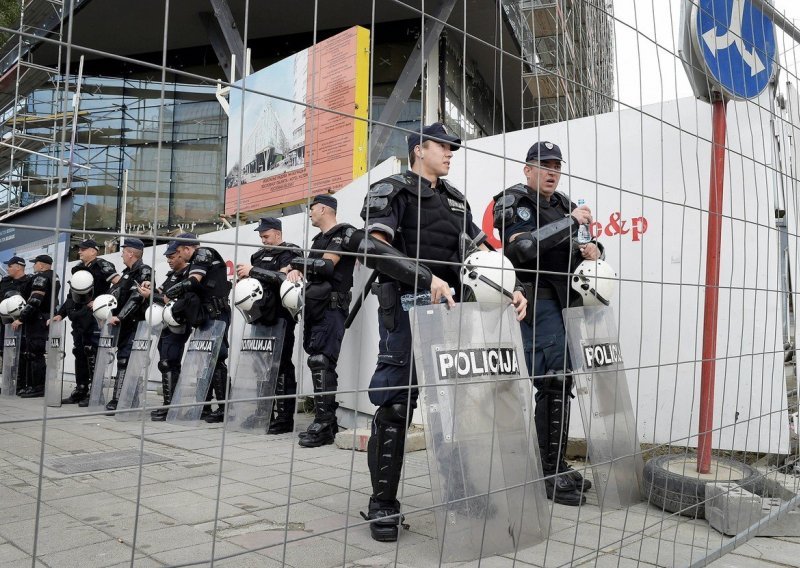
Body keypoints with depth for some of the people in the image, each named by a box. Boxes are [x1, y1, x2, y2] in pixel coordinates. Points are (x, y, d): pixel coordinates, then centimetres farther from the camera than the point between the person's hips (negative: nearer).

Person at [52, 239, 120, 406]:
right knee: (79, 353, 11)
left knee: (92, 354, -6)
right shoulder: (78, 269, 18)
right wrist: (60, 314, 16)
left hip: (94, 318, -8)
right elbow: (72, 296, 22)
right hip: (79, 318, 8)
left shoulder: (101, 265, -6)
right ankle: (80, 391, 19)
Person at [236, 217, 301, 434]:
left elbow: (282, 278, -21)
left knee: (282, 367, -8)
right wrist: (245, 274, 4)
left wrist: (253, 271, -18)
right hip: (262, 317, 8)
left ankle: (285, 417, -5)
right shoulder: (260, 255, 19)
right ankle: (263, 412, 21)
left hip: (280, 318, -8)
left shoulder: (289, 254, -5)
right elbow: (256, 280, 26)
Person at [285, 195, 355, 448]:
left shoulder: (344, 233, -4)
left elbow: (327, 265, -15)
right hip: (314, 306, 9)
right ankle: (328, 420, 15)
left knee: (321, 362, -15)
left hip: (331, 306, -9)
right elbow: (311, 268, 16)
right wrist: (295, 271, -6)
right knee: (320, 363, 9)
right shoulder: (319, 238, 24)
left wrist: (298, 263, -4)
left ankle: (324, 426, -14)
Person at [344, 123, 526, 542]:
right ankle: (382, 505, 6)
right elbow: (374, 247, -16)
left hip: (451, 311, 7)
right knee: (396, 406, -5)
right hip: (407, 309, -6)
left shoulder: (456, 200, 21)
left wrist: (509, 288, 1)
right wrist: (427, 278, -25)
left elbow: (481, 253, 19)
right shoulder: (392, 190, 0)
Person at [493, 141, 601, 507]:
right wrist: (570, 221, -17)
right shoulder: (513, 202, -2)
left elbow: (581, 245, 24)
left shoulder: (563, 203, 19)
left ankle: (556, 466, 21)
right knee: (554, 382, -11)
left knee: (560, 382, 11)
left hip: (569, 300, 8)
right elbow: (523, 246, -20)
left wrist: (593, 249, 0)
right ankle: (548, 474, -3)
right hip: (539, 299, -8)